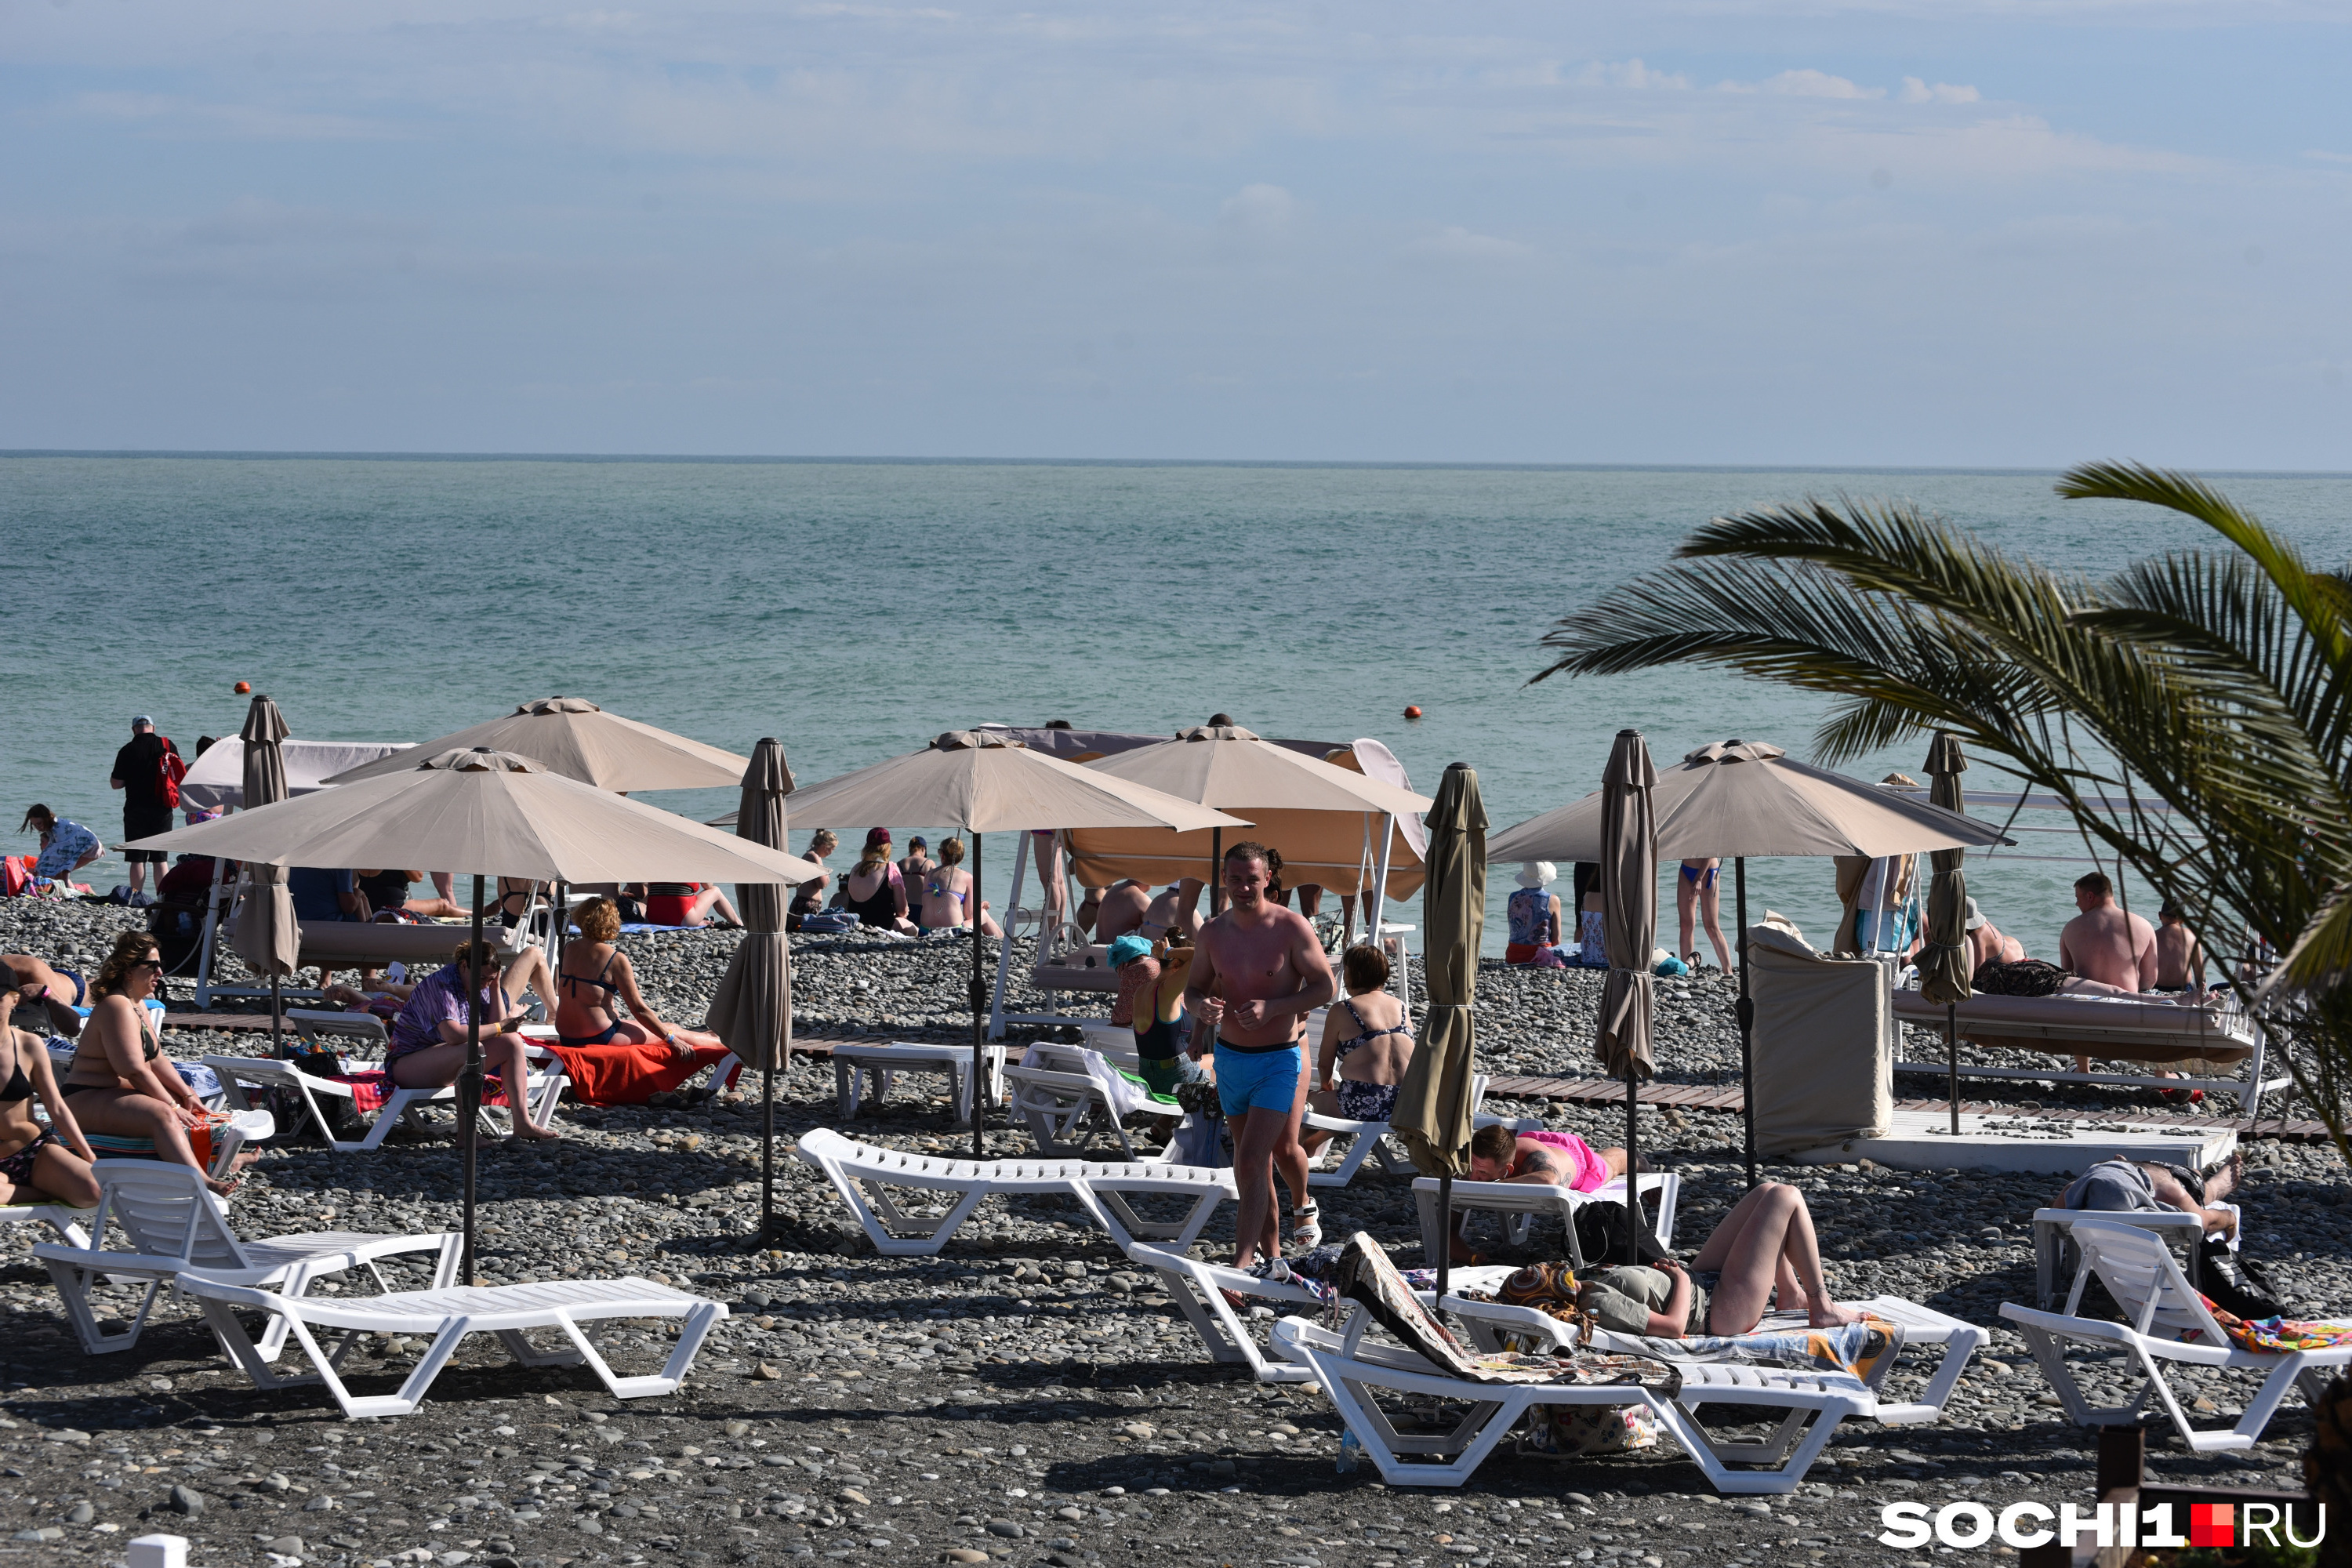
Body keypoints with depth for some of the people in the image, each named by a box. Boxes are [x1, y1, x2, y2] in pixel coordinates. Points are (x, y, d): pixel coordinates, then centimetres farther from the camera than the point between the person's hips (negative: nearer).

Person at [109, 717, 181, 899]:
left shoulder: (127, 751, -8)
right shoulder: (169, 746, -1)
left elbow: (116, 784, -6)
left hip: (136, 810, -3)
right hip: (162, 809, 3)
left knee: (137, 860, 1)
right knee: (160, 860, 8)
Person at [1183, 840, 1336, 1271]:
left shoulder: (1291, 928, -12)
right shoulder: (1213, 933, 2)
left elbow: (1325, 987, -9)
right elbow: (1194, 989, 12)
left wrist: (1273, 1007, -23)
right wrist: (1201, 1007, -13)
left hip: (1279, 1059, -5)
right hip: (1230, 1057, 5)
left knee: (1251, 1161, -15)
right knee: (1253, 1158, 13)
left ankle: (1242, 1262, -11)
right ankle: (1272, 1251, 27)